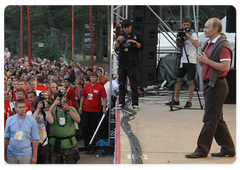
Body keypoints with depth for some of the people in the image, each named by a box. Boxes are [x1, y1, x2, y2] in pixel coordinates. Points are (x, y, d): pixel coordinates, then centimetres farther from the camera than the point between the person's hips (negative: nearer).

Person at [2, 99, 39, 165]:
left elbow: (35, 139, -1)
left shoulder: (32, 120, -1)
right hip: (11, 155, 1)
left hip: (26, 155, -1)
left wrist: (35, 156, -5)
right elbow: (6, 138, 6)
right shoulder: (9, 120, 3)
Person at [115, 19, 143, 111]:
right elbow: (116, 47, 2)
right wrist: (118, 40, -18)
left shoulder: (136, 36, 5)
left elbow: (141, 47, -3)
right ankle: (121, 103, 13)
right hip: (122, 63, 3)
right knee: (121, 84, 6)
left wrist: (135, 42, -20)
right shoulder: (121, 36, 14)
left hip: (132, 64, -3)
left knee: (134, 84, -4)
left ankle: (135, 104, -1)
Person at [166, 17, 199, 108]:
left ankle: (189, 101, 4)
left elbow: (196, 45, -20)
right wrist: (179, 40, -7)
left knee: (190, 82, -3)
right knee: (177, 79, 8)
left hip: (190, 61, -6)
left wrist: (189, 36, -26)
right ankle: (176, 100, 17)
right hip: (182, 60, 6)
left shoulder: (193, 34, -5)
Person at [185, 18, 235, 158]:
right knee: (217, 119, 12)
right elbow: (204, 64, 23)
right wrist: (201, 59, 1)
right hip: (209, 84, 10)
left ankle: (202, 149, 1)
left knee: (210, 119, -4)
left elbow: (226, 67, -23)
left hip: (217, 86, -10)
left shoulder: (223, 45, -14)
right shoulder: (209, 44, 16)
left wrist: (207, 60, -20)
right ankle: (228, 148, 19)